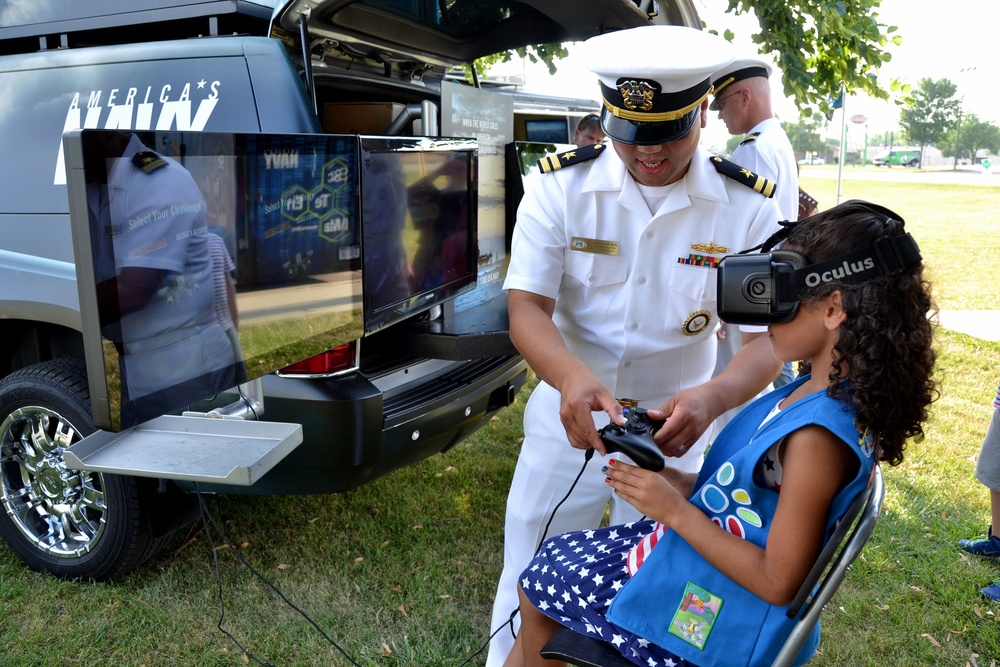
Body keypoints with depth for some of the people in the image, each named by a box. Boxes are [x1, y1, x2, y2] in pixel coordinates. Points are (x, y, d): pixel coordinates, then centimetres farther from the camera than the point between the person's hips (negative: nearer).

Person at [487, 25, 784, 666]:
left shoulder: (745, 206, -12)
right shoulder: (560, 186, -11)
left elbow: (771, 337, -14)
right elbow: (526, 308, -16)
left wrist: (711, 398, -36)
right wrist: (572, 375, -38)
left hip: (673, 430, 0)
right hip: (567, 418, 0)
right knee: (528, 588, 14)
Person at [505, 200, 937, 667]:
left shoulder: (815, 436, -32)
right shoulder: (823, 390, -4)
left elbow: (779, 582, -27)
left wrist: (675, 510, -23)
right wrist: (683, 484, -6)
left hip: (706, 616, -8)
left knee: (539, 583, 8)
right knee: (557, 556, 18)